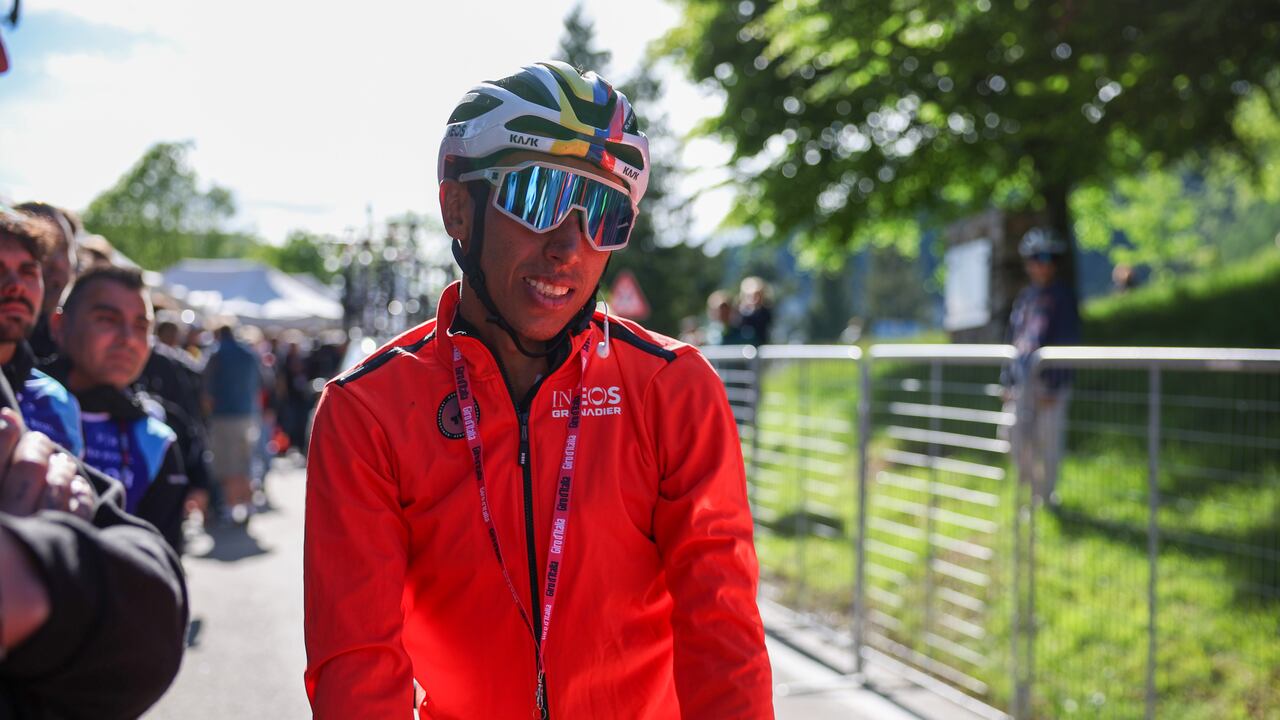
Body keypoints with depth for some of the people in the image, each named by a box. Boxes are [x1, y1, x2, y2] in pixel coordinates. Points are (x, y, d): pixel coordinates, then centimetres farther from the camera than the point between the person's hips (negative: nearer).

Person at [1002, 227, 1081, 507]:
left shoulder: (1062, 296, -3)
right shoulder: (1024, 298, 14)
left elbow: (1067, 342, -9)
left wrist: (1052, 386, -15)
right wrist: (1008, 383, 13)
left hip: (1050, 384, -5)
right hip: (1022, 383, 6)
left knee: (1049, 441, -2)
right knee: (1019, 444, 4)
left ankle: (1048, 497, 10)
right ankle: (1035, 492, 19)